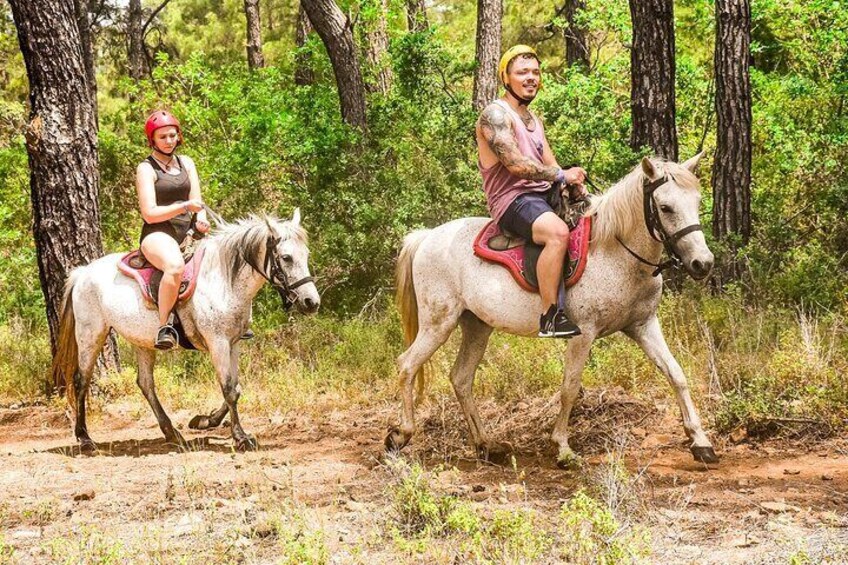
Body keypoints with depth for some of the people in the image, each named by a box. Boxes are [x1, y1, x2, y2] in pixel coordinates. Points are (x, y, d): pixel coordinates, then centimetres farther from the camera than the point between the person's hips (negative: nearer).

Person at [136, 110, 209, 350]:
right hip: (158, 234, -7)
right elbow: (150, 214, -10)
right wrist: (185, 206, -21)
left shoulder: (186, 163, 17)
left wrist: (201, 220, -9)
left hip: (187, 233, 7)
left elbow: (197, 202, 14)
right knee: (175, 265, -40)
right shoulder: (146, 169, -2)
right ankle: (164, 327, -35)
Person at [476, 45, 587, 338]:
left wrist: (573, 184, -4)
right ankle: (550, 318, -35)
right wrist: (562, 176, -16)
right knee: (557, 232, -36)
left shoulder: (534, 120, 22)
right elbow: (516, 164, -20)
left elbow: (551, 167, 17)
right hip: (512, 199, -10)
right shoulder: (495, 115, -9)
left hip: (542, 196, 10)